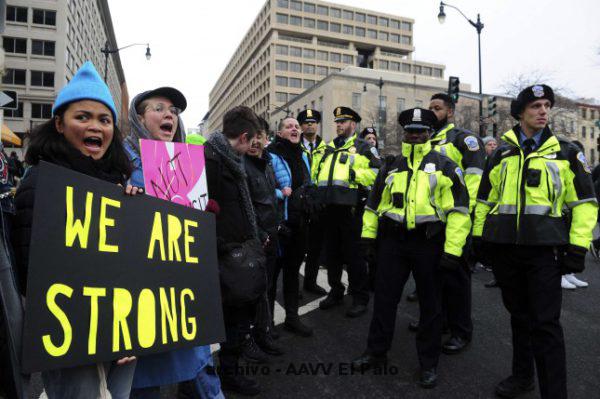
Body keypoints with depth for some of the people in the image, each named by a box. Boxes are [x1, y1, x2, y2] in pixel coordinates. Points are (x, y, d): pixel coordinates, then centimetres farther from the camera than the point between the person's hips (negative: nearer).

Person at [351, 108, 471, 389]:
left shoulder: (444, 166, 0)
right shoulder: (391, 166, 11)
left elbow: (459, 208, -6)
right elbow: (375, 202, 18)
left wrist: (452, 249, -12)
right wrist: (369, 234, 14)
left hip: (429, 242, -3)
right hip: (392, 241, 3)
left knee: (430, 304, 9)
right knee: (384, 297, 10)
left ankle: (429, 363, 26)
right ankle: (376, 352, 27)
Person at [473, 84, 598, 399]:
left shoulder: (565, 152, 5)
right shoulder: (501, 155, 11)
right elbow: (485, 199, 15)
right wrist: (479, 236, 11)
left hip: (544, 248, -3)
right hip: (504, 246, 3)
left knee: (545, 323, -3)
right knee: (519, 315, 16)